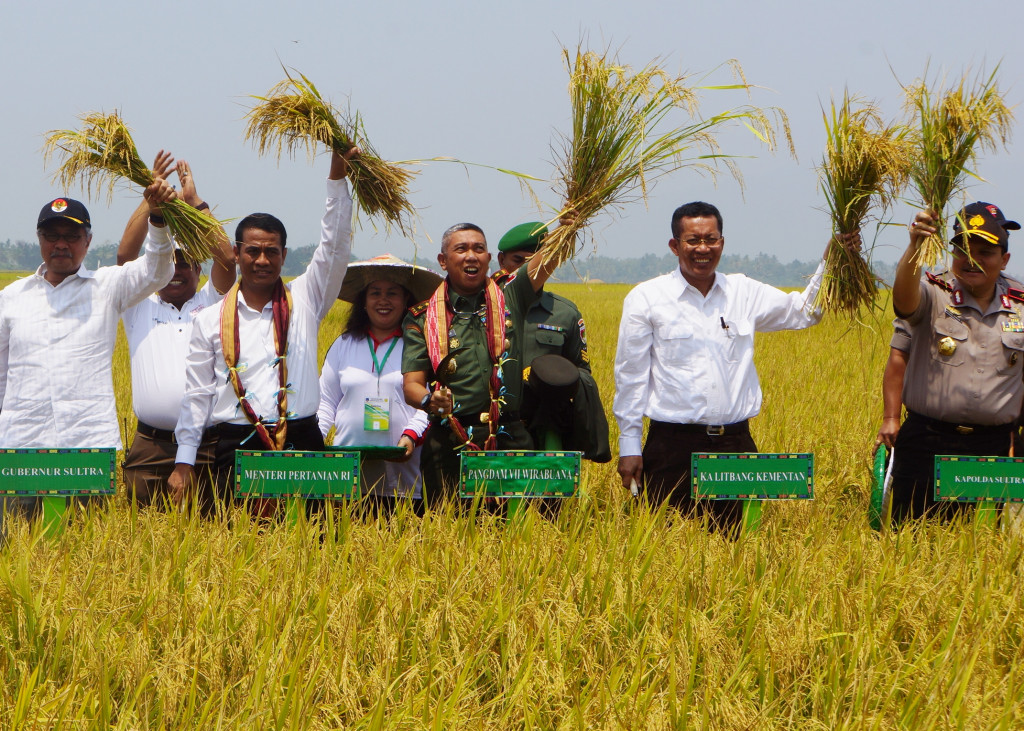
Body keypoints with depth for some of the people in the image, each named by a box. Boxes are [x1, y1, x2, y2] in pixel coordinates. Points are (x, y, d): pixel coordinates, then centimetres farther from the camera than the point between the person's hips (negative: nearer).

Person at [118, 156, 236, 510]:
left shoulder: (211, 304, 14)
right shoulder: (139, 309, 15)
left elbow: (226, 258, 0)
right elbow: (125, 254, 4)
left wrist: (195, 202, 1)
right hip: (151, 448, 1)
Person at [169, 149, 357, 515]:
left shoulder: (304, 300, 10)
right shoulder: (211, 320, 11)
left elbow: (335, 246, 1)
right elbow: (197, 395, 12)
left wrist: (337, 177, -7)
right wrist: (184, 462, 7)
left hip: (300, 445, 0)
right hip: (237, 446, 0)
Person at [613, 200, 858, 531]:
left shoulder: (744, 293, 11)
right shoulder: (646, 298, 3)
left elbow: (803, 311, 19)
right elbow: (630, 377, 4)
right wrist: (629, 446, 1)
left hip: (735, 443, 3)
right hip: (673, 446, -3)